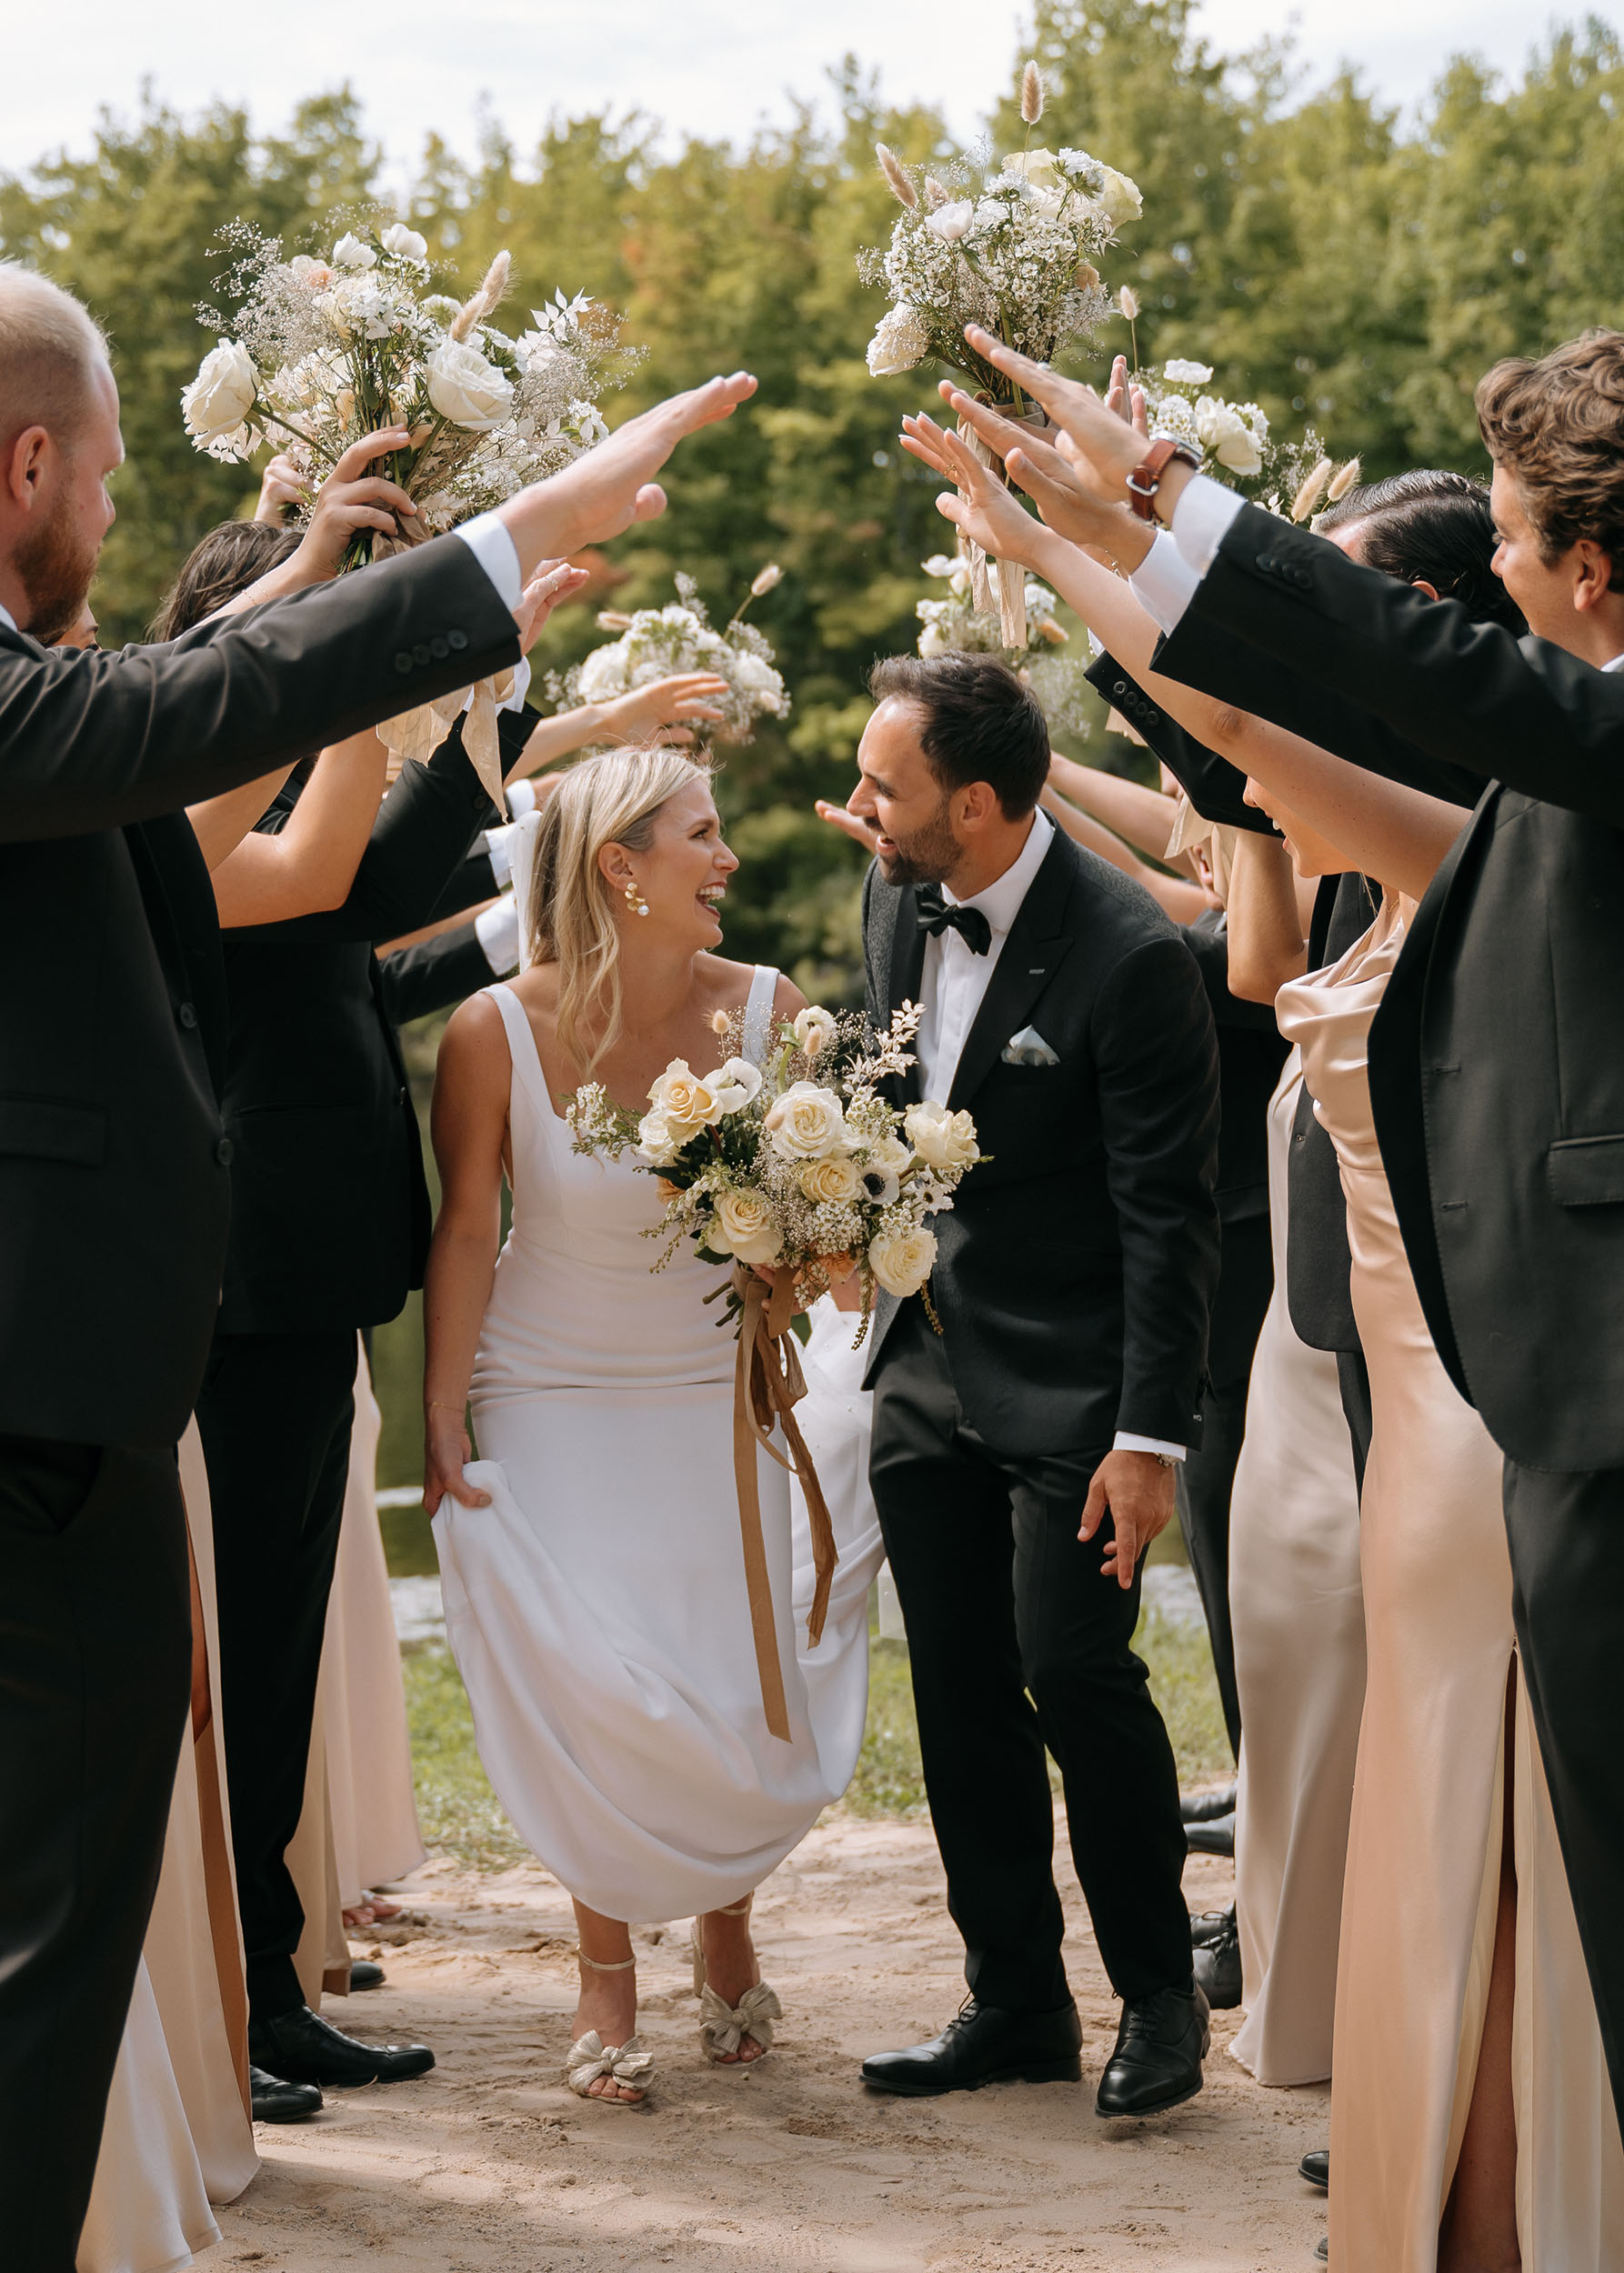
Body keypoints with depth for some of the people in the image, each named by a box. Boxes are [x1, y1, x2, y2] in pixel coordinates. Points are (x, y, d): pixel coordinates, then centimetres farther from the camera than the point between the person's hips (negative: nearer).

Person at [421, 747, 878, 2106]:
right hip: (554, 1407, -2)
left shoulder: (765, 1009, -9)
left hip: (719, 1399, 2)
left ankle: (727, 1932, 30)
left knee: (739, 1699, 0)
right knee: (590, 1702, -6)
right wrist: (442, 1429, -7)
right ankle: (608, 1980, 16)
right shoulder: (500, 1029, -15)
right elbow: (465, 1235, -7)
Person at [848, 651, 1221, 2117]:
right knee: (961, 1690, 9)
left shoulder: (1129, 956, -19)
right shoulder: (898, 900, 2)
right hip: (929, 1362, 7)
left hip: (1069, 1380, -7)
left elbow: (1169, 1216, -17)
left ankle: (1161, 1996, 8)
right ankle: (1016, 2003, 20)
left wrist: (1152, 1435, -18)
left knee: (1075, 1668, -10)